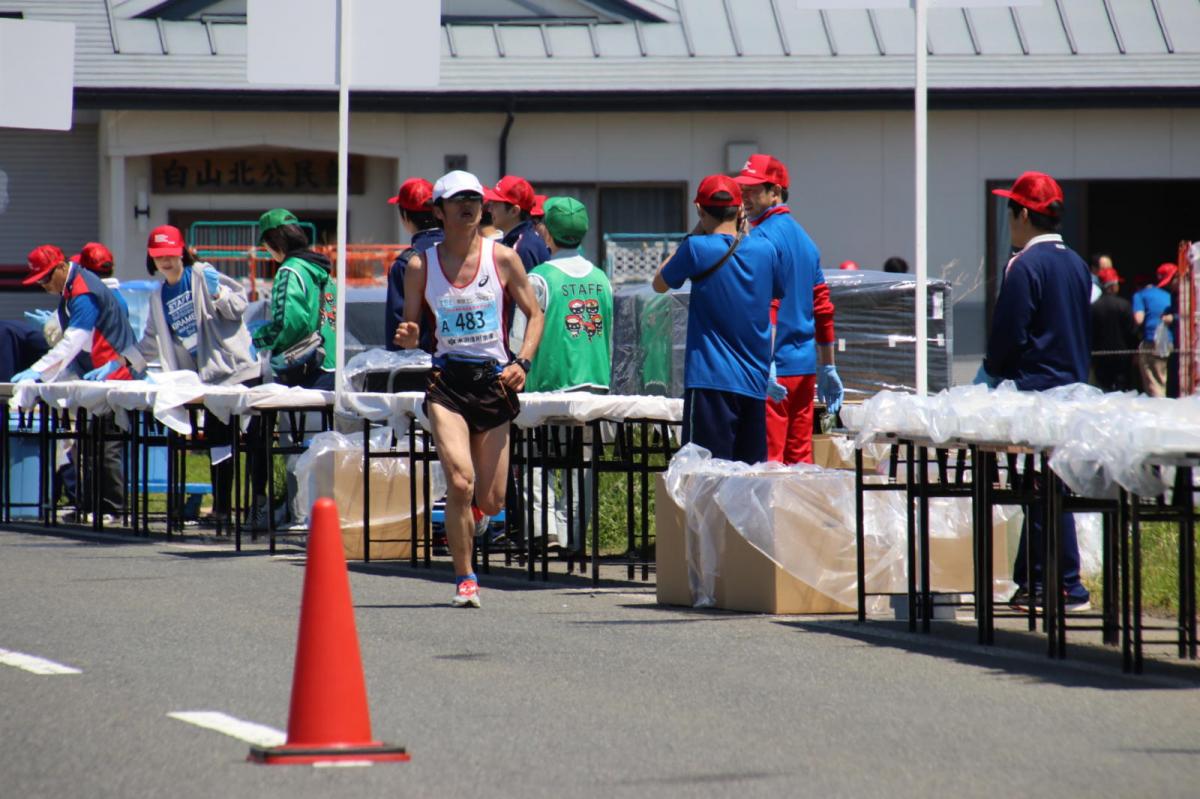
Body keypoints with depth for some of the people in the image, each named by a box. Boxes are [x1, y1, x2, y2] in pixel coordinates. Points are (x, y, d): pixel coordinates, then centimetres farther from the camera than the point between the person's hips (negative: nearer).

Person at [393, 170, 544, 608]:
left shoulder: (503, 258, 1)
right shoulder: (421, 267, 2)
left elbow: (534, 314, 6)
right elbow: (410, 326, 11)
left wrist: (521, 362, -8)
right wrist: (408, 337, -13)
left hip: (494, 379, 1)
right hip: (447, 379, -1)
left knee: (491, 503, 3)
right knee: (460, 484, -20)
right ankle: (464, 578, -5)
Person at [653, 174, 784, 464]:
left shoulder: (697, 249, -9)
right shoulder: (765, 249, 4)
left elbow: (660, 284, 8)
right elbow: (782, 293, 22)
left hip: (711, 380, -5)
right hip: (756, 383, 5)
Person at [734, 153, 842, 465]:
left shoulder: (762, 237, -9)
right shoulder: (803, 238, 18)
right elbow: (823, 308, 20)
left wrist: (766, 366, -23)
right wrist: (827, 368, 24)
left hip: (776, 368, -9)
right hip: (806, 367, 9)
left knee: (767, 459, -9)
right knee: (800, 459, 10)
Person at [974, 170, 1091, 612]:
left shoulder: (1025, 266, -13)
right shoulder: (1076, 264, 11)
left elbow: (1008, 333, -13)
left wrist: (989, 375, 3)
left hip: (1034, 389, -8)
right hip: (1072, 386, 8)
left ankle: (1069, 587, -7)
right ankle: (1031, 581, 14)